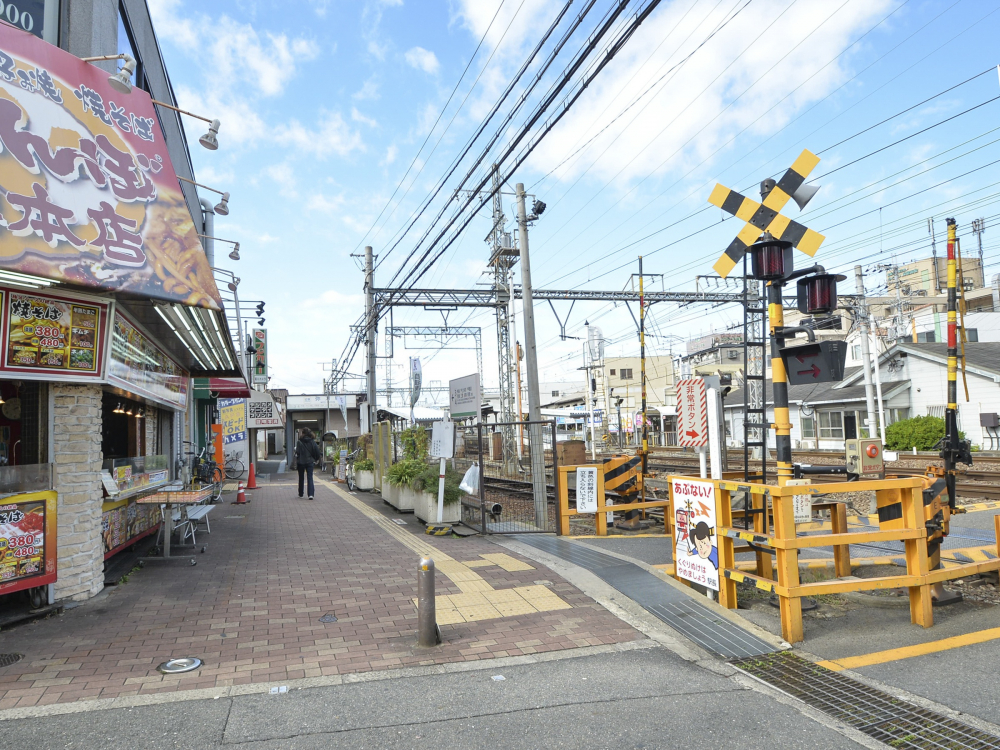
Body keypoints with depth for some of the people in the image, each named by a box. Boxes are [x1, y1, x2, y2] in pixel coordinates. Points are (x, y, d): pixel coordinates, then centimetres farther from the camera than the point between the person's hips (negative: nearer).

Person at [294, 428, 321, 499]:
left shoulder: (299, 442, -10)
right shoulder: (313, 442, -2)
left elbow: (297, 453, -13)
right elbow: (317, 452, -2)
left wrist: (296, 461, 2)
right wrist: (315, 459, 13)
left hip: (301, 462, -1)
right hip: (310, 462, 1)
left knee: (301, 478, 14)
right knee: (310, 478, 0)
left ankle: (300, 494, 25)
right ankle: (311, 494, -15)